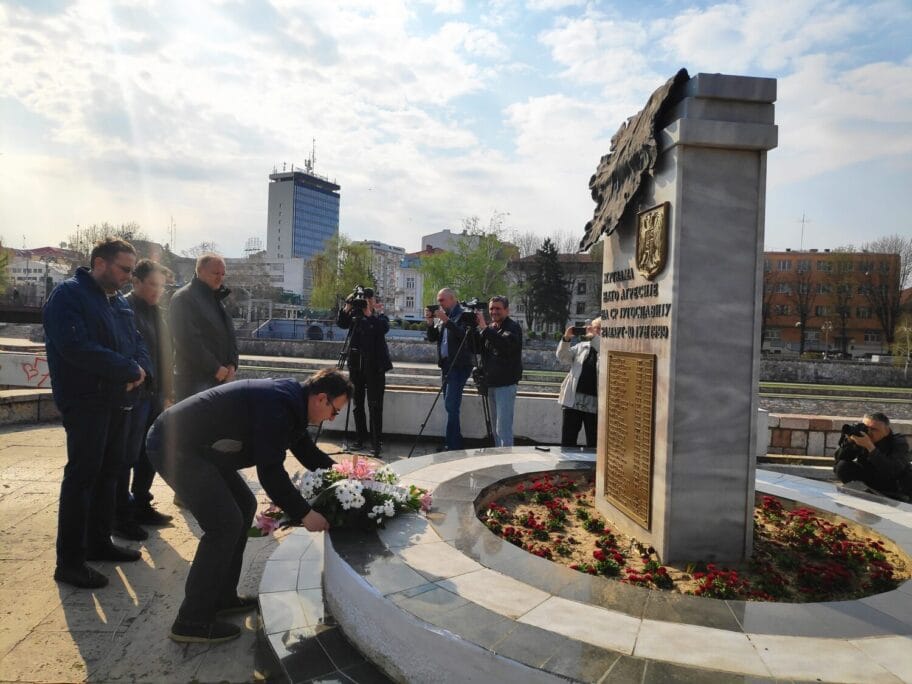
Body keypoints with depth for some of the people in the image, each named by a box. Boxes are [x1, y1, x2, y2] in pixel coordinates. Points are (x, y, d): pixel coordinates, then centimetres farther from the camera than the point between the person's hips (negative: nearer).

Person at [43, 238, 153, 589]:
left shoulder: (120, 301, 14)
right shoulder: (68, 294, -11)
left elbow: (137, 342, 14)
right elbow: (76, 347, -24)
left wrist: (142, 369, -9)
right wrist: (129, 370, -19)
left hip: (117, 400, 8)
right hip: (85, 401, -8)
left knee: (109, 472, 14)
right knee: (81, 475, -5)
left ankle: (99, 542, 27)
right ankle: (70, 560, 4)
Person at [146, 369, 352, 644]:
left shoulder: (289, 400, 7)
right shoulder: (278, 406, -24)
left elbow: (309, 452, 19)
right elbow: (270, 472, -25)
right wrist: (304, 514, -17)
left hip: (196, 445, 11)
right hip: (173, 447, -11)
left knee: (244, 506, 13)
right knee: (225, 523, -12)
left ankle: (221, 597, 23)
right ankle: (192, 621, 0)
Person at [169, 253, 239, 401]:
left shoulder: (218, 299, 18)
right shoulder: (183, 298, -8)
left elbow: (230, 333, 17)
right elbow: (188, 341, -17)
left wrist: (232, 364, 1)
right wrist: (215, 368, -15)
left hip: (220, 378, 8)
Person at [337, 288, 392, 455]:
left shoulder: (380, 316, 5)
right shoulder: (355, 314, 10)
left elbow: (385, 328, -15)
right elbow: (342, 324, -8)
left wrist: (378, 313, -22)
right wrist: (347, 308, -20)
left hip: (375, 366, -3)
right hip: (356, 365, 3)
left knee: (375, 405, -7)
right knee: (357, 403, 9)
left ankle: (376, 441, -5)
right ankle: (360, 438, 20)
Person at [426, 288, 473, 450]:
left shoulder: (463, 316, -8)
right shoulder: (442, 316, 16)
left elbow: (464, 335, -23)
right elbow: (432, 338, 13)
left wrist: (446, 320, -24)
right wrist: (430, 322, -2)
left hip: (459, 366, -8)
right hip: (446, 364, 8)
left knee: (451, 406, -12)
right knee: (451, 407, 11)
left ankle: (453, 446, -7)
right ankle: (455, 443, 19)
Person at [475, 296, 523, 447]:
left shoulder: (513, 327, -7)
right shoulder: (491, 328, 15)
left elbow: (506, 344, -27)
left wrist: (484, 328, -30)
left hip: (506, 384, -8)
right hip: (491, 383, 8)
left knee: (503, 428, -11)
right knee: (495, 427, 13)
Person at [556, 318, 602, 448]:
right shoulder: (581, 346, 13)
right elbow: (562, 357, 4)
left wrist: (594, 337, -24)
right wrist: (566, 339, -10)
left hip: (595, 404, -3)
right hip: (573, 400, 3)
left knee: (593, 444, 8)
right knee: (567, 442, 7)